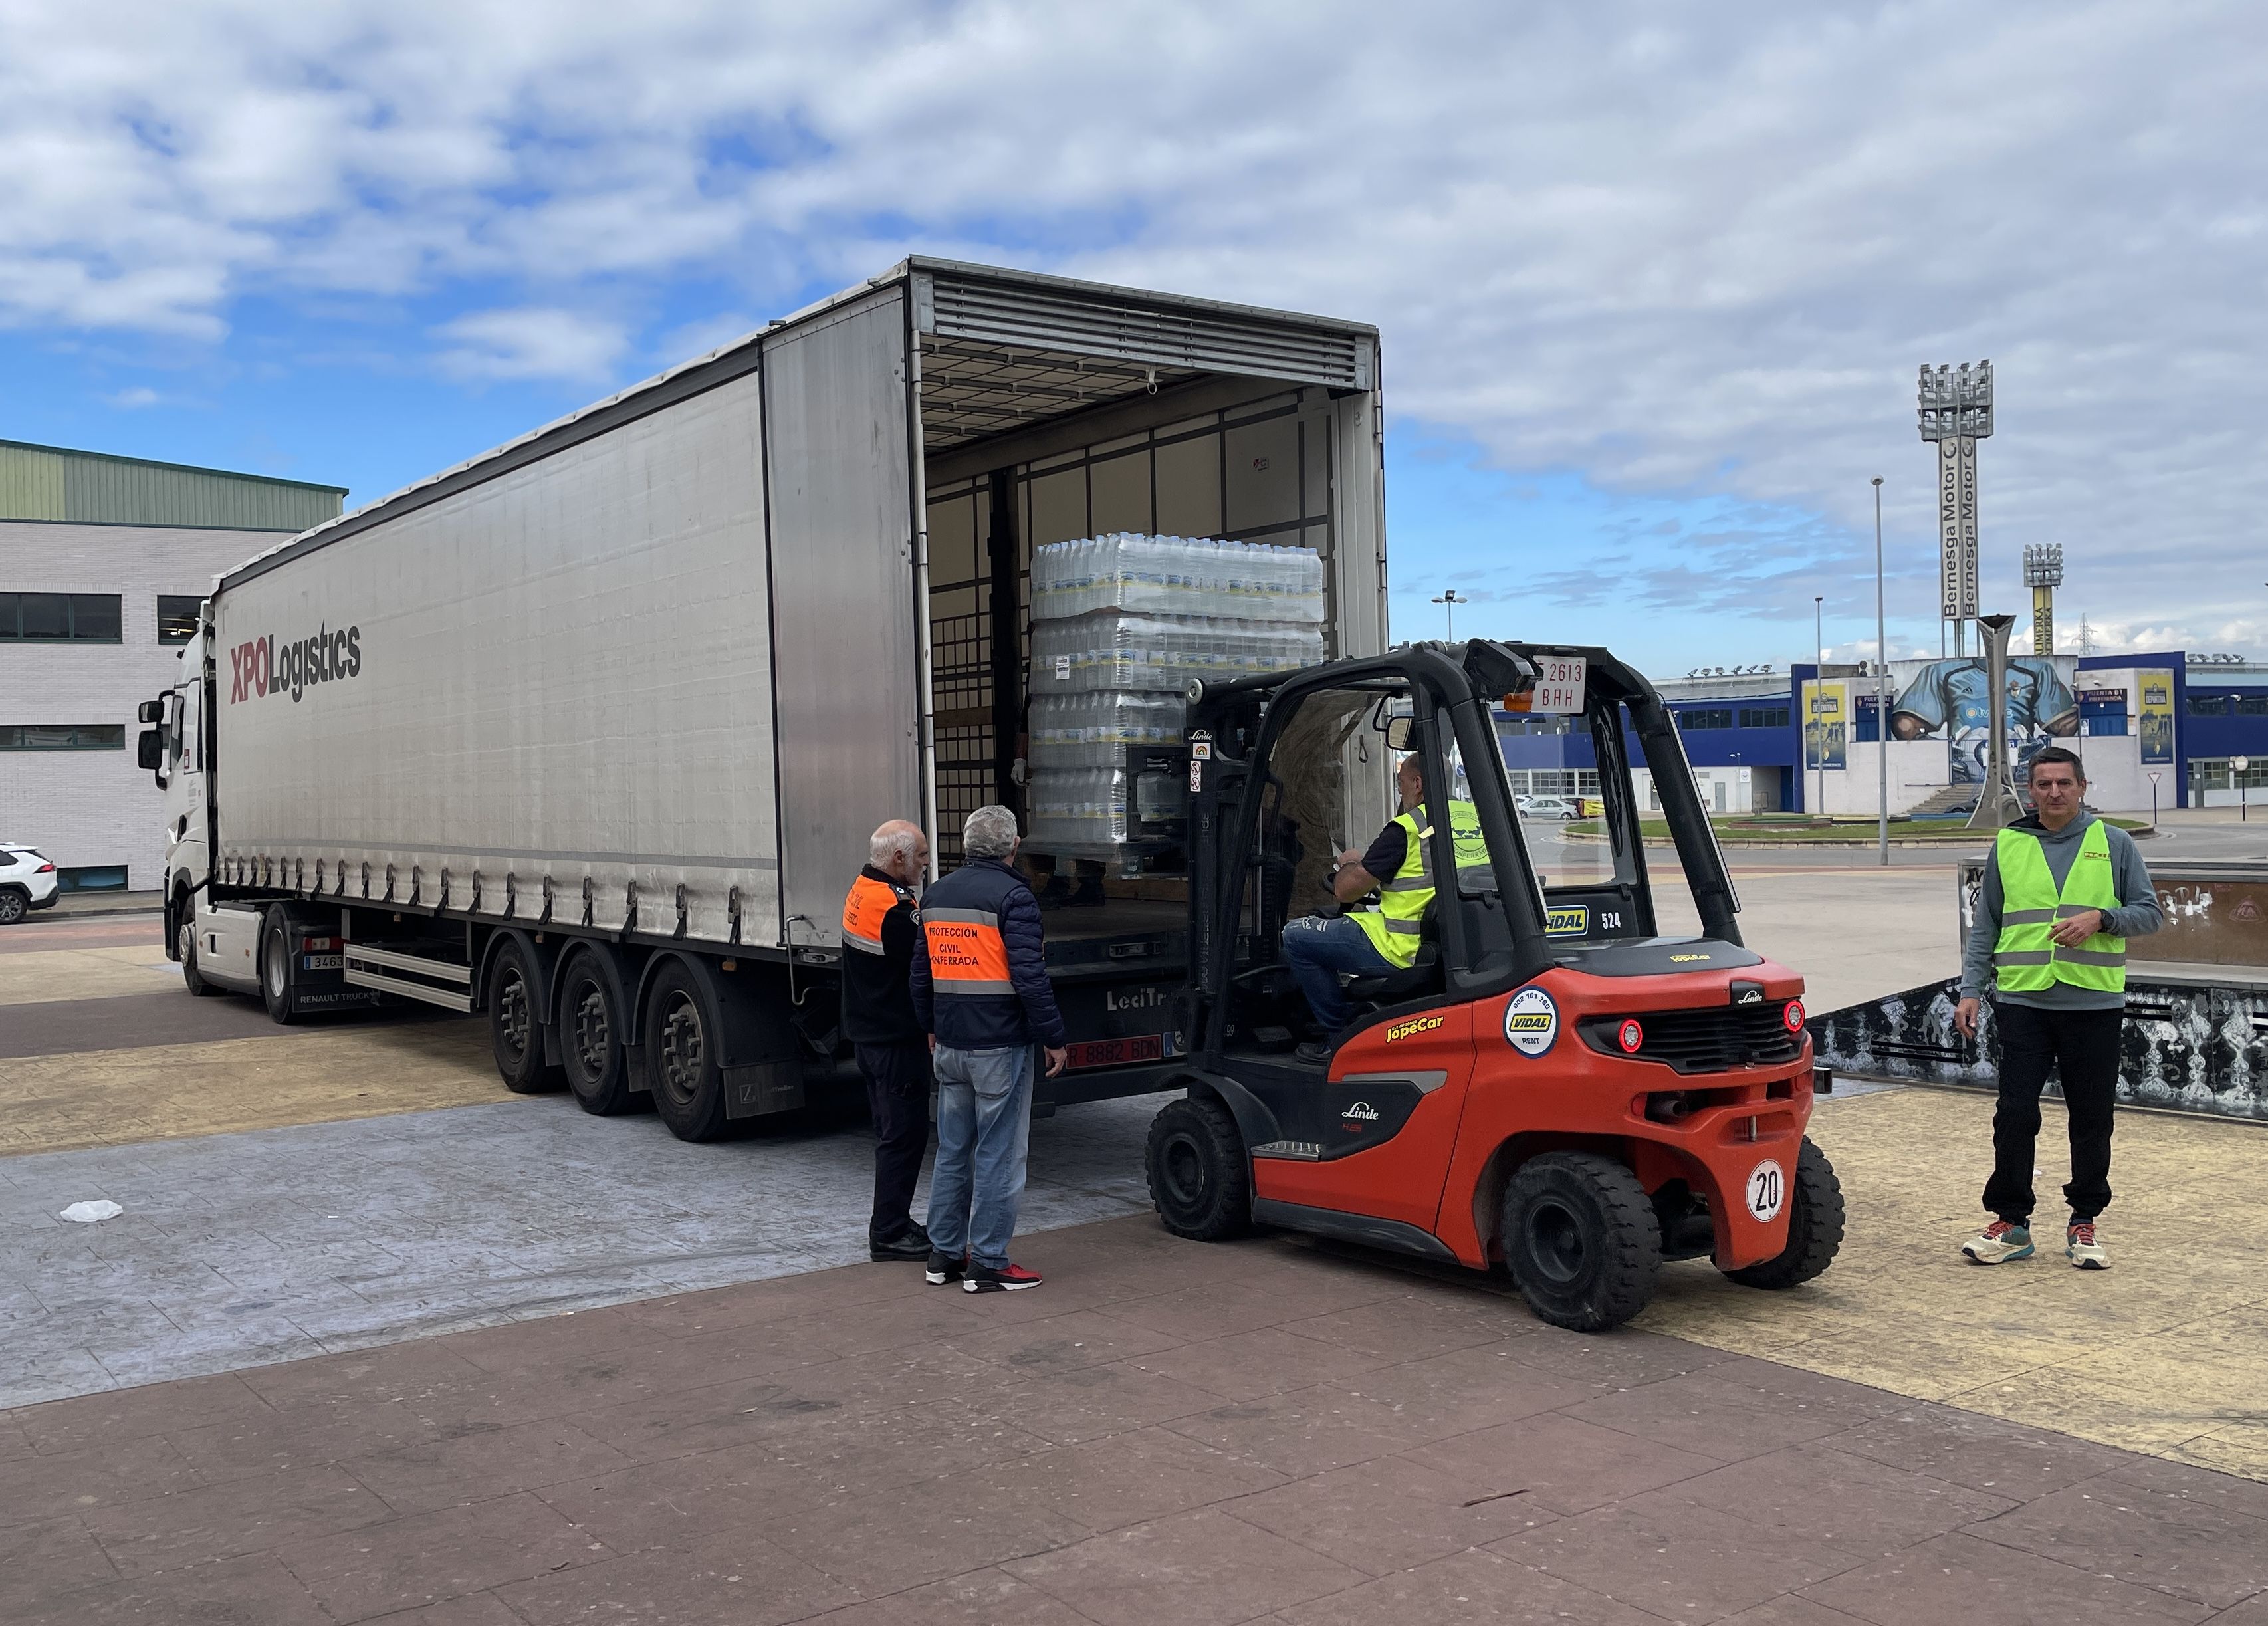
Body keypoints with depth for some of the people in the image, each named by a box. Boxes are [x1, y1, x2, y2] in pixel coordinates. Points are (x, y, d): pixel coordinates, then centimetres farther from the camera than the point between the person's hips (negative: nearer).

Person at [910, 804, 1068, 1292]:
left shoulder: (937, 895, 11)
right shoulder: (1013, 896, -13)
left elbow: (922, 972, 18)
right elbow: (1029, 977, -18)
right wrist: (1053, 1037, -10)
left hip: (950, 1045, 7)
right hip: (1001, 1046, -7)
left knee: (952, 1150, 15)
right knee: (1000, 1155, 0)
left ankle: (944, 1255, 22)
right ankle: (987, 1264, 4)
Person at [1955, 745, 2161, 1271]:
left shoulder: (2114, 844, 6)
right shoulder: (2007, 847, 9)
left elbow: (2149, 912, 5)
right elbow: (1984, 928, 12)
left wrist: (2099, 918, -14)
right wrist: (1971, 990, 4)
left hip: (2094, 1006, 0)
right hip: (2022, 1004, 1)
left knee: (2091, 1120, 6)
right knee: (2015, 1116, -1)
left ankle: (2084, 1223, 19)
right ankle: (2011, 1222, 9)